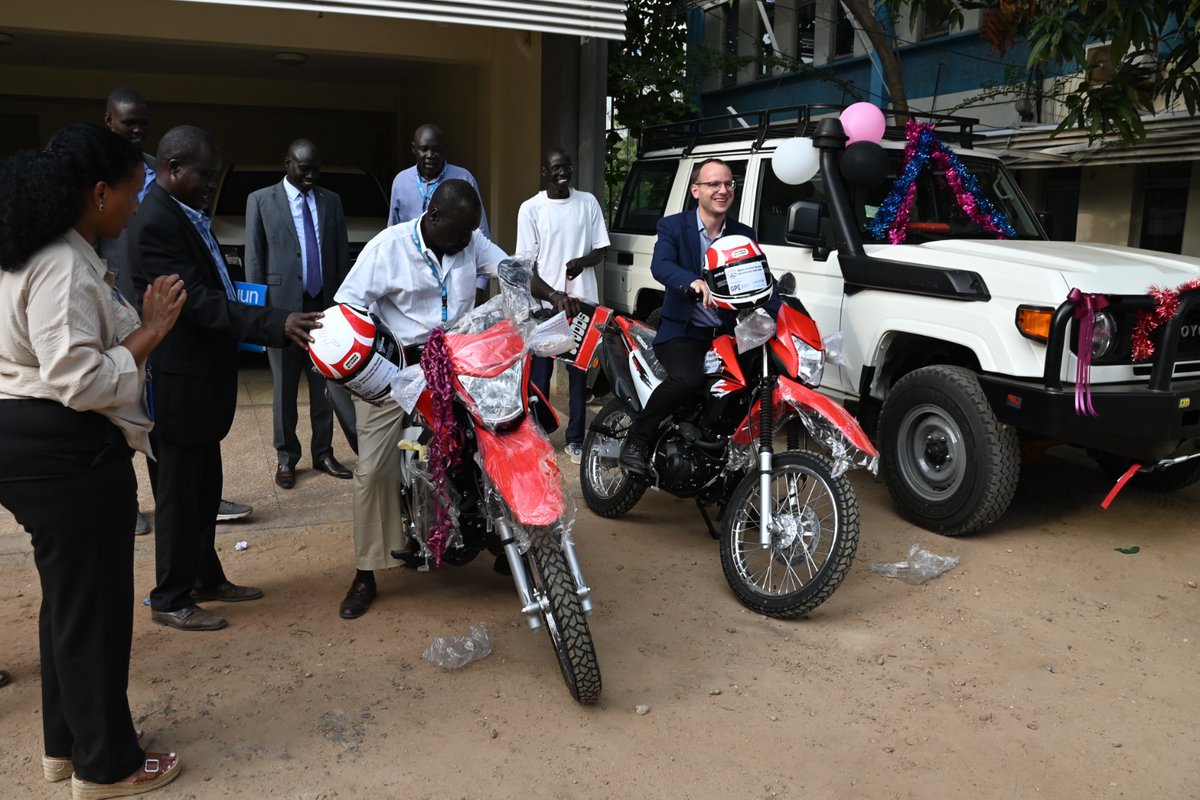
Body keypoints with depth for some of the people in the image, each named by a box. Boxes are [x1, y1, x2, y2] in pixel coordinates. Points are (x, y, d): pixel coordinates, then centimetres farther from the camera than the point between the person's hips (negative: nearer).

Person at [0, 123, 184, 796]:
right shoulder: (65, 267, -21)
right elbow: (80, 380, -26)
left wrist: (142, 320, 6)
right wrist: (152, 331, -18)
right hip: (66, 451, -11)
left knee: (69, 593, 21)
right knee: (94, 600, 3)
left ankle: (66, 742, 38)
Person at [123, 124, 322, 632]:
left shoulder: (188, 215, 10)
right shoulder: (155, 223, -20)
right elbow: (199, 303, -27)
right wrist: (277, 325, -33)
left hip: (204, 375, 9)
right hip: (179, 379, -9)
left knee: (204, 485, 19)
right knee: (178, 489, 3)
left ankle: (205, 577, 34)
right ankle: (170, 600, 18)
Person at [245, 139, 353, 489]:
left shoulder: (331, 201, 11)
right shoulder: (261, 200, 2)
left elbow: (342, 255, 10)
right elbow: (253, 258, 1)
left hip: (325, 305, 2)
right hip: (283, 305, -2)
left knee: (324, 384, 6)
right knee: (285, 386, 5)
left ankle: (323, 453, 17)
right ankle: (286, 458, 15)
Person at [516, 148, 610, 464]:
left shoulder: (588, 202, 6)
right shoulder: (531, 208, -1)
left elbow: (600, 251, 8)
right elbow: (527, 262, -2)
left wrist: (582, 261, -15)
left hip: (583, 301, 2)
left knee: (579, 372, 6)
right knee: (540, 372, 3)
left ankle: (575, 438, 14)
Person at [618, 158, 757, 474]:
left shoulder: (744, 234, 12)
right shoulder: (673, 226, 0)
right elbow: (660, 265, -19)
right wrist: (694, 282, -39)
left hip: (727, 333, 5)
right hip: (682, 331, -5)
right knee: (689, 378, -33)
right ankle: (636, 439, -13)